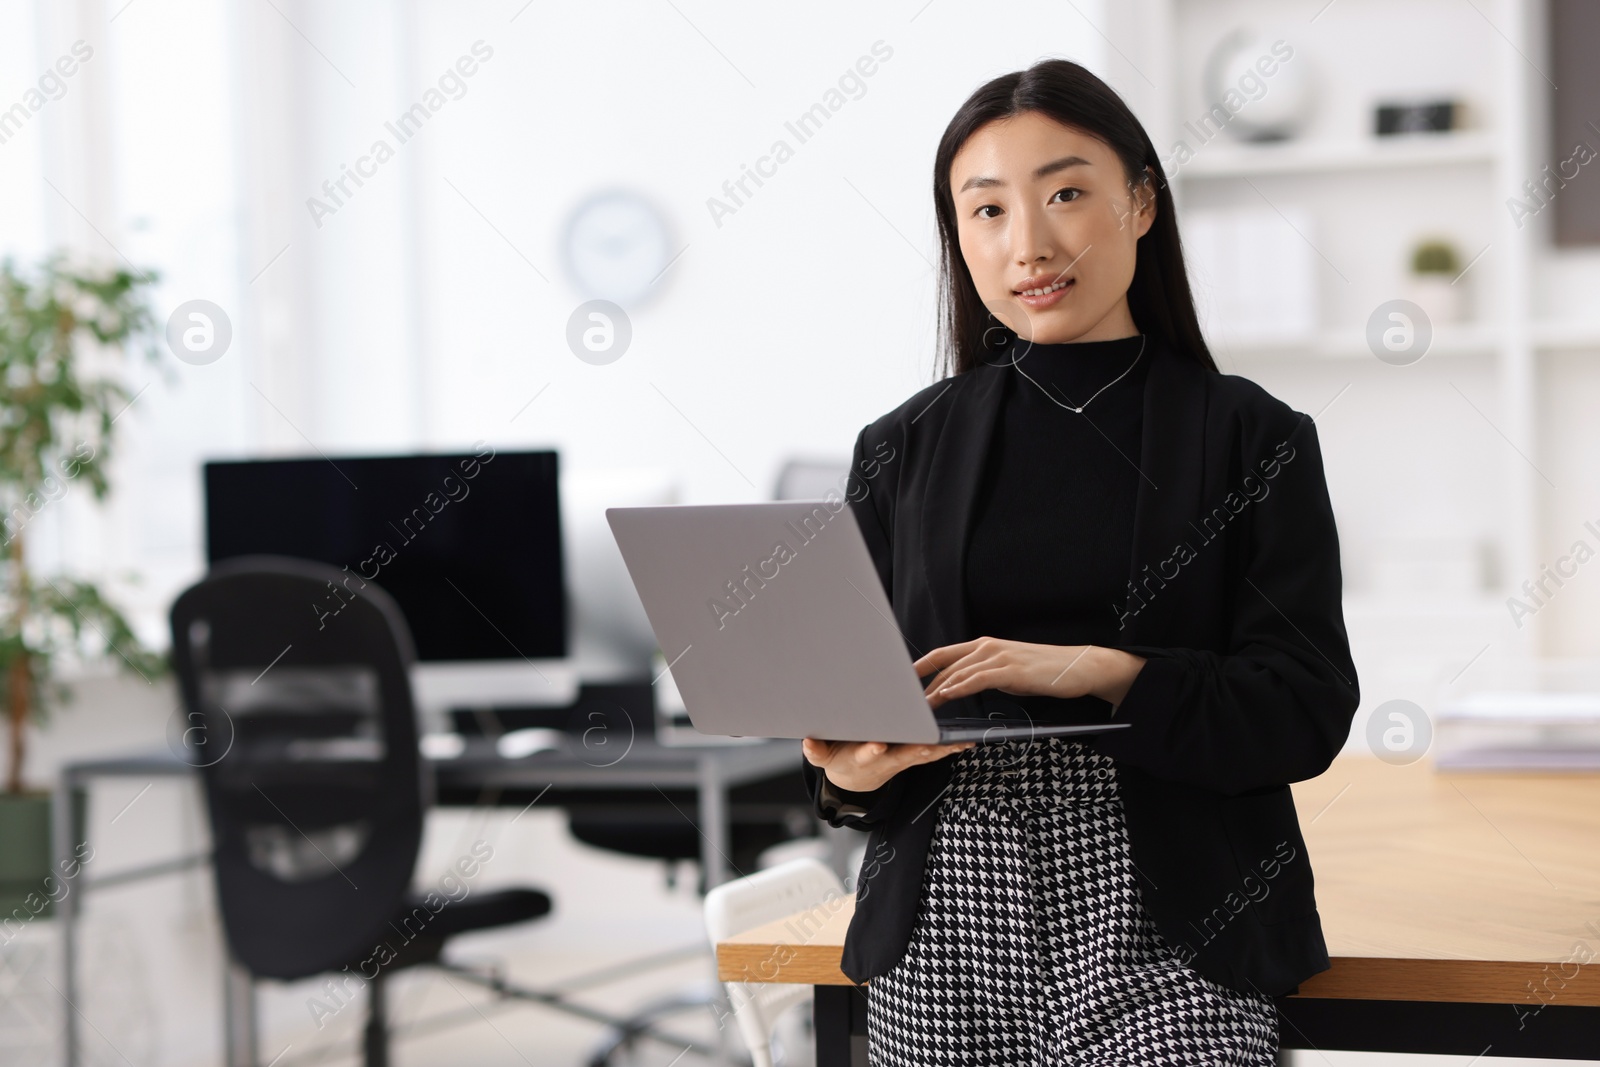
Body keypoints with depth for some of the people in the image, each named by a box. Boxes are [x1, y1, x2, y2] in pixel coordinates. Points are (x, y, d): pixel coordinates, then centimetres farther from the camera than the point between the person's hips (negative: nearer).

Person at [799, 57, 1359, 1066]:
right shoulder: (903, 451, 10)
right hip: (945, 941, 2)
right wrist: (849, 771, -13)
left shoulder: (1253, 439, 3)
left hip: (1166, 945, -2)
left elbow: (1308, 708, -5)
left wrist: (1102, 674, -19)